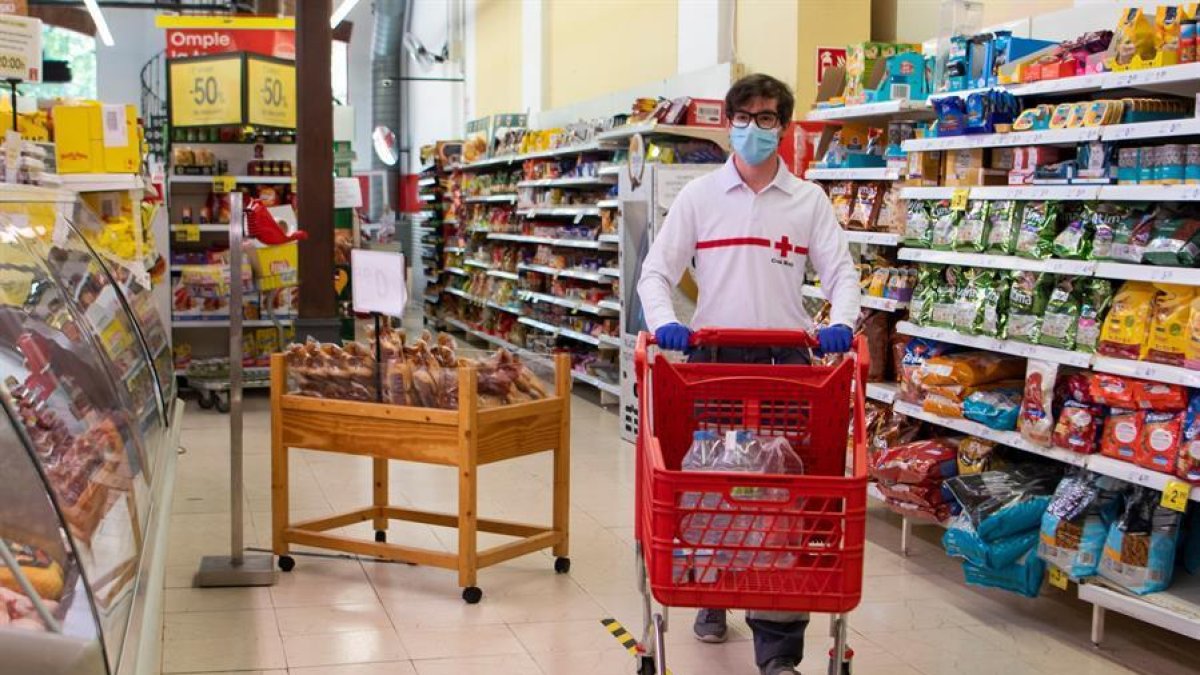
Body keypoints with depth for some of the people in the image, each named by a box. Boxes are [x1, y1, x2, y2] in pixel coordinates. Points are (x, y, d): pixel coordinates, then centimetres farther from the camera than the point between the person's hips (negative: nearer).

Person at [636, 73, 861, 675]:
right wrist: (664, 321, -17)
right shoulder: (699, 196, 6)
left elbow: (841, 272, 2)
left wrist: (841, 321, -19)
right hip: (713, 357, 1)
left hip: (786, 361, 0)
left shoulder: (809, 201, 7)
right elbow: (656, 271, 3)